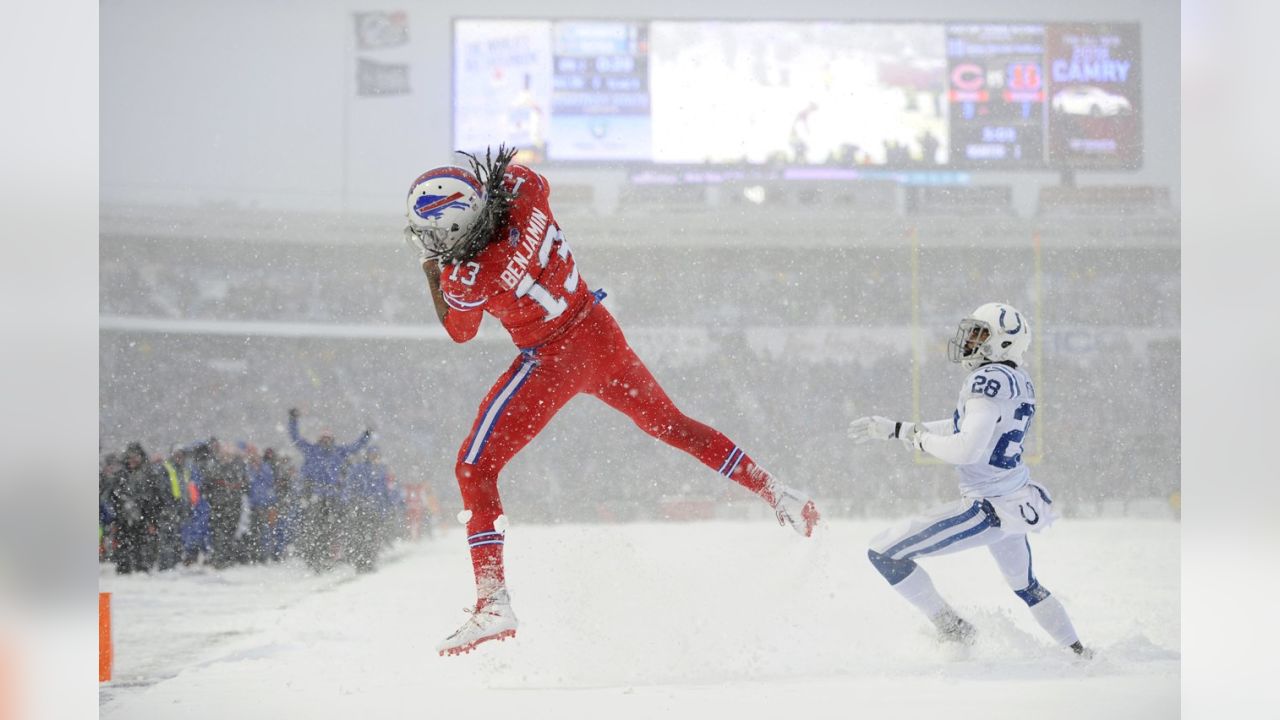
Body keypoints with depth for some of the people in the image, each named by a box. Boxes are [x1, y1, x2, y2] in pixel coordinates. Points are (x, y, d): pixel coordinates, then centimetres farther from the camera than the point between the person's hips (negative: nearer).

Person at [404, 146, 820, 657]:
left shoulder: (468, 277, -28)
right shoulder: (523, 193, -16)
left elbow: (459, 331, -3)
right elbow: (537, 183, 13)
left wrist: (429, 265, 3)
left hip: (552, 362, -7)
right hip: (599, 331, 7)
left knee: (474, 470, 0)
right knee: (668, 422, 26)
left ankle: (493, 603, -7)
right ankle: (778, 495, 32)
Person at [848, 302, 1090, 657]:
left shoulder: (990, 379, -19)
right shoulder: (1018, 380, 9)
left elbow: (966, 449, -28)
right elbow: (965, 428, 21)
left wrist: (919, 438, -10)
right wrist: (893, 428, 20)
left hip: (988, 509, -10)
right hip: (1017, 501, 10)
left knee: (884, 552, -6)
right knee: (1025, 585, 33)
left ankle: (952, 629, 2)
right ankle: (1079, 653, 41)